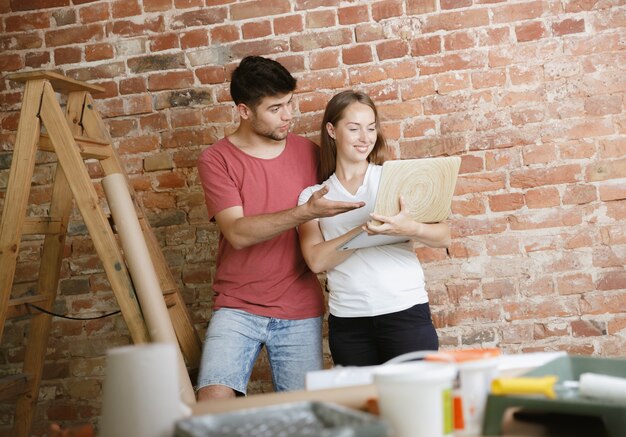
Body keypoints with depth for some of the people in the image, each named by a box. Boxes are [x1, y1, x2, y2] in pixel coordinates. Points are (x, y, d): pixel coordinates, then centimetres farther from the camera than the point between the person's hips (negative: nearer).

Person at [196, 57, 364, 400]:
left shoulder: (308, 152, 6)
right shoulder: (217, 159, -3)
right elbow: (238, 233, -16)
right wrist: (304, 212, -26)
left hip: (299, 311, 2)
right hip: (237, 307, -2)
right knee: (213, 399, -17)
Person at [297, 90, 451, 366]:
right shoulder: (312, 196, 10)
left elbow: (443, 237, -2)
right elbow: (316, 261, -5)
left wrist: (409, 229, -23)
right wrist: (365, 229, -18)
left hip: (405, 311, -1)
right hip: (347, 321, 1)